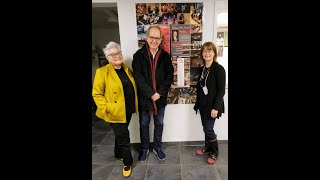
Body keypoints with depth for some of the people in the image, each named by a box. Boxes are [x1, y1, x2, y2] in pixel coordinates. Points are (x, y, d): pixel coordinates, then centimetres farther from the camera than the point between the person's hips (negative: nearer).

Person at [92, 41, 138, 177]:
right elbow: (96, 94, -10)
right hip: (115, 113, -5)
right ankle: (127, 163, 27)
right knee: (123, 138, 4)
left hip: (128, 111, 6)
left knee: (120, 134, 23)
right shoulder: (102, 72, -12)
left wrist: (134, 104, 7)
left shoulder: (127, 69, 6)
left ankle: (118, 154, 48)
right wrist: (107, 108, -18)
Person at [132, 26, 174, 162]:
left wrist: (159, 93, -13)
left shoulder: (165, 56, 0)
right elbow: (138, 77, -13)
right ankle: (144, 148, 36)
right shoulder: (138, 55, -6)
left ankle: (157, 147, 38)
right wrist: (151, 94, -18)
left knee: (159, 124, 16)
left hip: (160, 98, 2)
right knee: (144, 124, 15)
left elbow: (170, 76, -3)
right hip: (144, 98, -1)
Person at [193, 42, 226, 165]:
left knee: (208, 129, 1)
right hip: (203, 104, 6)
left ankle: (214, 153, 23)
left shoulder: (219, 69, -13)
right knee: (206, 128, 16)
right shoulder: (202, 69, 7)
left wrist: (215, 108, -19)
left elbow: (221, 90, -15)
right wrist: (198, 103, 12)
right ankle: (207, 148, 36)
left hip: (212, 105, -6)